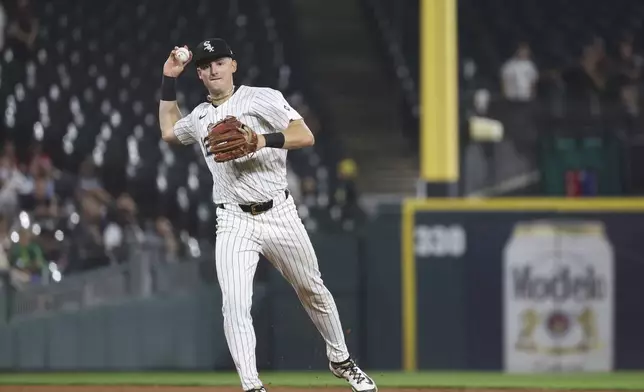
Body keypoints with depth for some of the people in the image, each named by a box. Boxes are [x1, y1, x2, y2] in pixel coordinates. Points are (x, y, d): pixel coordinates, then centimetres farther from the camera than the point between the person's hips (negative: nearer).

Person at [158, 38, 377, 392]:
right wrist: (169, 81, 24)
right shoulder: (199, 117, 13)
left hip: (279, 214, -2)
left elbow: (305, 137, -13)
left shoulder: (262, 98, -3)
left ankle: (340, 360, 34)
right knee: (234, 306, -16)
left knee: (312, 291, 13)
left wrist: (262, 140, -29)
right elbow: (168, 131, 34)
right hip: (234, 222, 2)